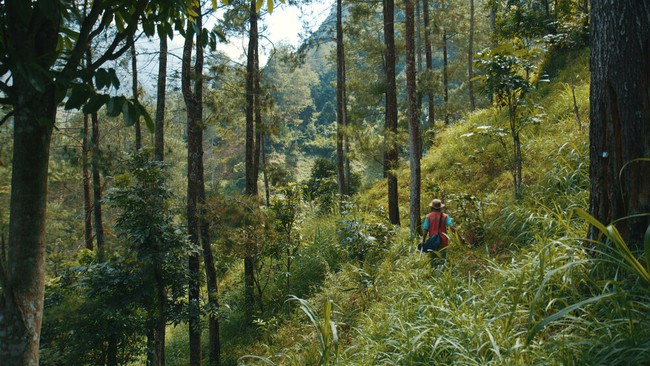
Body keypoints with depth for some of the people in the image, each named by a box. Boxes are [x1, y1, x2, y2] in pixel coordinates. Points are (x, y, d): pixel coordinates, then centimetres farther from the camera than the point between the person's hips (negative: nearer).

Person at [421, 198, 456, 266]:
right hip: (443, 242, -1)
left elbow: (425, 230, -4)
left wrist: (423, 241, 1)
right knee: (442, 258, 1)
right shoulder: (445, 216, -2)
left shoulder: (428, 217, -1)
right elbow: (451, 227, -13)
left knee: (433, 259, 14)